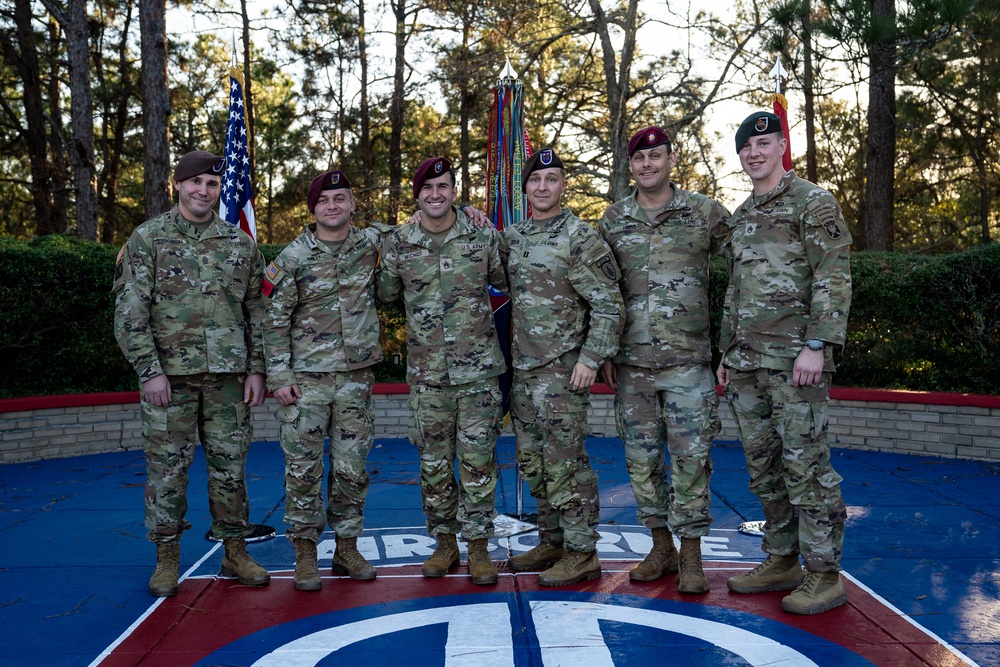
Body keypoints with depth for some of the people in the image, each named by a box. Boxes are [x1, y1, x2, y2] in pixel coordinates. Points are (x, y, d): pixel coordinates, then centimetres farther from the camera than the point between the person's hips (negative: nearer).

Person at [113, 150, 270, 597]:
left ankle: (235, 552, 20)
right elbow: (130, 311, -4)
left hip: (228, 376, 3)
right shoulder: (147, 238, 1)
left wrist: (256, 369, 5)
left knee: (230, 466, 8)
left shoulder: (240, 242, 10)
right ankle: (166, 559, 17)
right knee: (167, 468, 4)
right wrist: (149, 370, -11)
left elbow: (256, 312, 12)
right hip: (169, 375, -2)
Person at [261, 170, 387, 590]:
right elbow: (274, 321, -2)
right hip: (306, 378, -3)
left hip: (356, 377, 3)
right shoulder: (292, 258, -4)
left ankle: (347, 548, 22)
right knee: (303, 468, 1)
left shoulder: (370, 244, 5)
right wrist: (279, 376, -8)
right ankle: (305, 553, 13)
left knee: (352, 468, 8)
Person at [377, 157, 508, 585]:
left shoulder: (484, 236, 1)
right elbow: (385, 295, 16)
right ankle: (444, 543, 23)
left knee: (478, 460, 1)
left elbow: (508, 283, 14)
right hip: (426, 373, 1)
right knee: (434, 462, 8)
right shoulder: (397, 244, 2)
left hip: (479, 370, -1)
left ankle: (479, 547, 12)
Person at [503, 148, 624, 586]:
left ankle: (582, 553, 5)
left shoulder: (581, 237, -8)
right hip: (522, 369, 8)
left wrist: (591, 359, -18)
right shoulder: (512, 237, 12)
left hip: (563, 369, -7)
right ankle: (552, 542, 26)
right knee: (533, 463, 13)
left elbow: (609, 305, -11)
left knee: (565, 463, -5)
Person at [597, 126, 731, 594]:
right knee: (642, 459, 8)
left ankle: (691, 557, 11)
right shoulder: (613, 220, 8)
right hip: (631, 363, 3)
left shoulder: (705, 213, 1)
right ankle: (661, 548, 23)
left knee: (690, 459, -1)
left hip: (687, 361, -3)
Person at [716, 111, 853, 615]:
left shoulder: (813, 203, -4)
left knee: (805, 464, -6)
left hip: (795, 361, -8)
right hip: (747, 363, 8)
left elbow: (834, 279, -12)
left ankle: (824, 574, 3)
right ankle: (781, 561, 23)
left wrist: (816, 345, -20)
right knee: (763, 466, 11)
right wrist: (727, 352, 20)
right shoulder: (740, 218, 19)